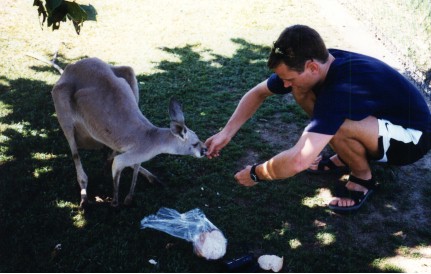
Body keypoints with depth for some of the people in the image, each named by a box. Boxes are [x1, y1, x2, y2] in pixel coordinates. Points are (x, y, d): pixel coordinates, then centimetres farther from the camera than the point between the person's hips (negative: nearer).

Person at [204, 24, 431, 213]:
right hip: (377, 117, 8)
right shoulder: (318, 64, -14)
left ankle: (362, 178, -4)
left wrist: (255, 174, -24)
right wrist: (226, 133, -9)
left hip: (411, 136, -7)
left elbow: (298, 161, -43)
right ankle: (345, 158, 9)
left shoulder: (342, 89, -38)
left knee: (336, 127, -37)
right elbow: (258, 93, 0)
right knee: (302, 91, -7)